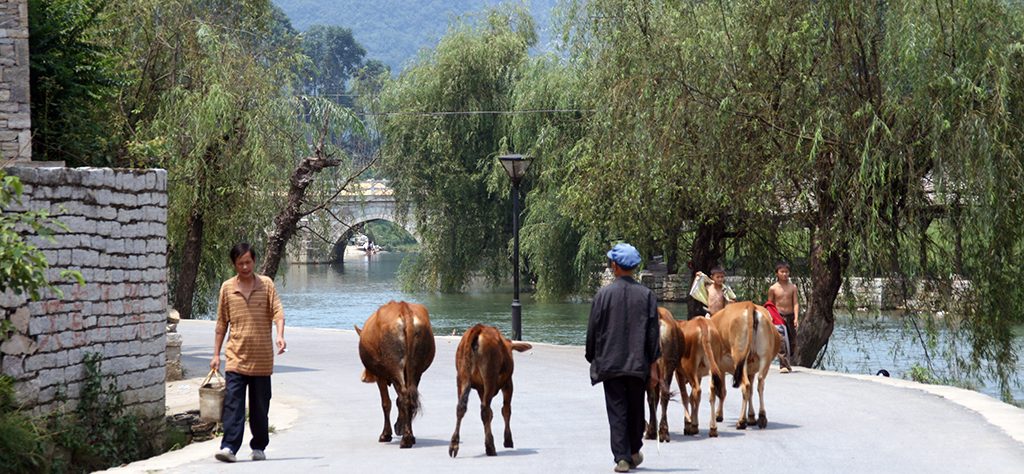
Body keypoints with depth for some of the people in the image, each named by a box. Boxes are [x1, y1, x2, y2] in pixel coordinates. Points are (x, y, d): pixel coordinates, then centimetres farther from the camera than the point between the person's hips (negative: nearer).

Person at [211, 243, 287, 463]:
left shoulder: (266, 284, 2)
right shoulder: (227, 288, 5)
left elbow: (277, 312, -6)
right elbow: (221, 324, 10)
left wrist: (280, 336, -25)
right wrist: (216, 354, 7)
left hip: (262, 358, 0)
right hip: (236, 356, 0)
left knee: (260, 406, 8)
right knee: (233, 403, -11)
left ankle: (259, 448, 18)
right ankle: (229, 447, -16)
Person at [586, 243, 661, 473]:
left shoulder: (603, 294, -6)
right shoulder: (646, 295, -2)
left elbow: (593, 330, -1)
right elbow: (653, 331, -2)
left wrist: (592, 358, 10)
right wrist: (652, 361, 4)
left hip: (610, 363, -2)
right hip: (638, 364, 2)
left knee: (617, 411, 1)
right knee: (636, 409, 17)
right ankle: (635, 452, 28)